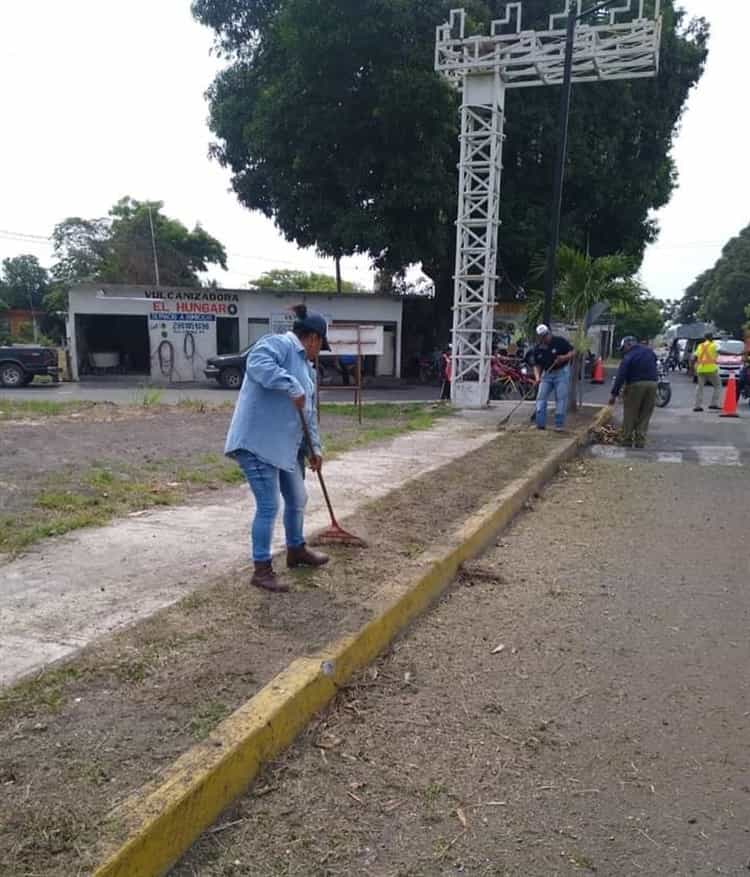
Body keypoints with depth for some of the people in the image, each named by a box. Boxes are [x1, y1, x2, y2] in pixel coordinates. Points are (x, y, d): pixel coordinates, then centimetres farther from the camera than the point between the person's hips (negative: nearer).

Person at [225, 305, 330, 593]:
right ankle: (262, 570, 8)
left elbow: (310, 412, 22)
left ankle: (296, 550, 40)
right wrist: (292, 387, -32)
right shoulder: (280, 344, -9)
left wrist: (314, 448, 16)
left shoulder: (305, 364, 20)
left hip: (287, 445, 10)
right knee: (268, 507, -6)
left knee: (297, 500, 19)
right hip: (258, 442, -10)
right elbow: (257, 364, -31)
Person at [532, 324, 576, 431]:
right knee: (541, 398, -2)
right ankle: (540, 424, 2)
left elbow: (573, 352, -5)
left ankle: (559, 424, -1)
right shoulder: (537, 349, -1)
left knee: (561, 398, -5)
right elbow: (537, 365, 5)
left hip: (561, 372, -4)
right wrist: (537, 377, -12)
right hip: (546, 374, 4)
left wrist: (565, 357, -24)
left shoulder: (560, 341, -11)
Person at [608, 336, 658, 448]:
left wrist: (614, 394, -12)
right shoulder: (650, 351, 11)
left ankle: (627, 440, 7)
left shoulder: (629, 356, -8)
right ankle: (640, 441, 8)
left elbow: (620, 376, -12)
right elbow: (655, 367, 17)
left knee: (630, 414, 5)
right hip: (652, 384, 5)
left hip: (636, 385, -5)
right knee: (645, 415, 9)